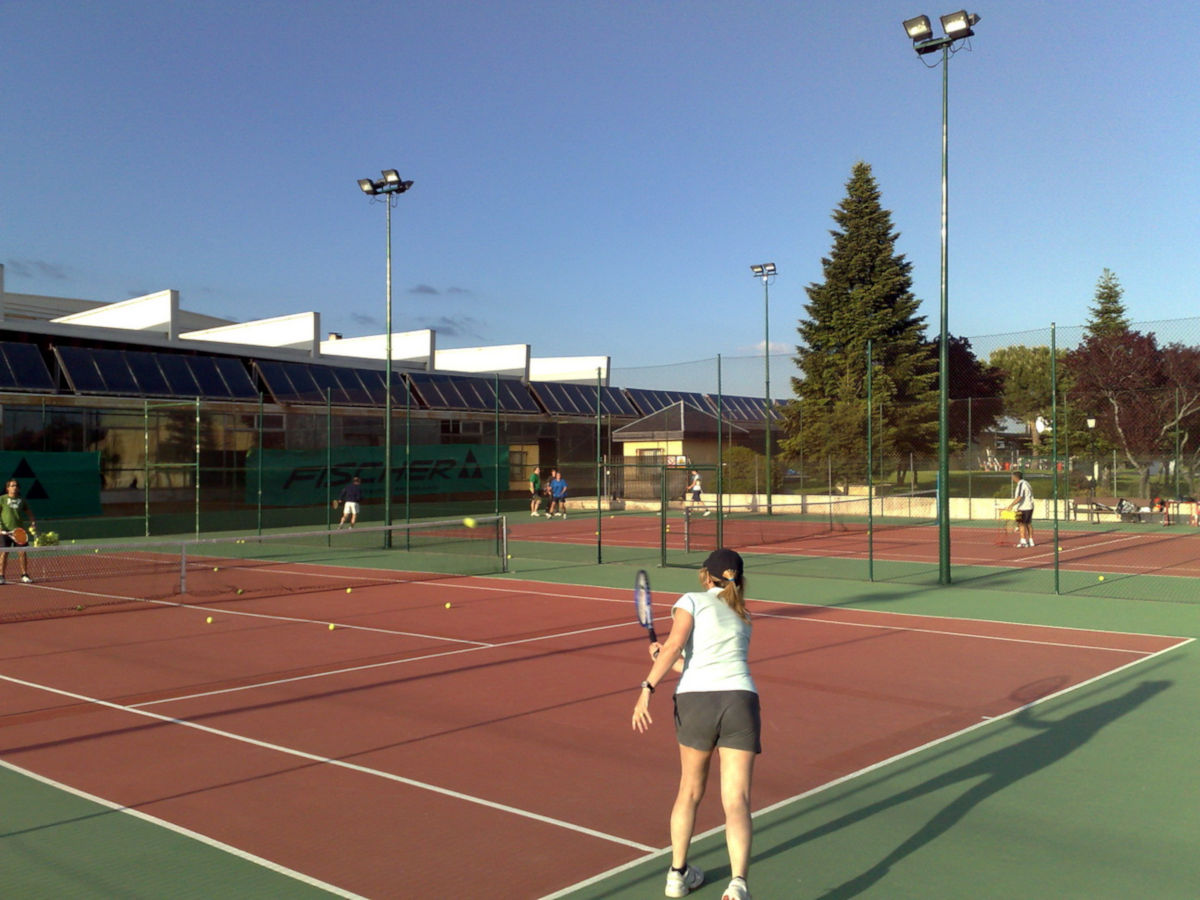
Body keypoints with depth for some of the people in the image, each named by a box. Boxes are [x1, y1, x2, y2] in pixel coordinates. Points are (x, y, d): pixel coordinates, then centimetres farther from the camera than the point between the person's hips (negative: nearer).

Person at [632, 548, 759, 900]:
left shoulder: (692, 601, 11)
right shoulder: (743, 617, 26)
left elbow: (674, 645, -7)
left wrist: (647, 689, -7)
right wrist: (663, 656, 38)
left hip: (694, 700, -2)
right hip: (740, 699, 2)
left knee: (690, 792, 19)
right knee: (737, 802, -1)